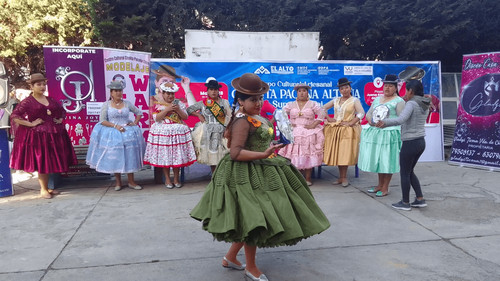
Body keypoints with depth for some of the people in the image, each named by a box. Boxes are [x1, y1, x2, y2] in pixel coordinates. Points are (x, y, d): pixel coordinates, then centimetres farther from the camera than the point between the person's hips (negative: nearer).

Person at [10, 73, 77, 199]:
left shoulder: (50, 100, 11)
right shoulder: (27, 102, -5)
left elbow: (62, 111, 27)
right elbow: (14, 116, -12)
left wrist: (60, 120, 10)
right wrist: (31, 124, -15)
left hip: (53, 135, 5)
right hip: (37, 135, -5)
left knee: (50, 162, 9)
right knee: (41, 162, -1)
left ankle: (46, 188, 22)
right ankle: (43, 190, 10)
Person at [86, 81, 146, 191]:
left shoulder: (127, 103, 6)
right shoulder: (106, 104, 1)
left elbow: (139, 113, 19)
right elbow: (102, 121, -4)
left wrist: (135, 123, 4)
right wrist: (115, 126, -15)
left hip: (128, 133, 2)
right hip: (112, 133, -1)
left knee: (129, 156, 0)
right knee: (115, 157, 1)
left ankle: (131, 181, 9)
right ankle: (118, 182, 14)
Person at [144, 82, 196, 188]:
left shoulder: (179, 103, 11)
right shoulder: (157, 105, 5)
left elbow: (185, 117, 4)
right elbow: (157, 118, -8)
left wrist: (178, 110, -12)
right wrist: (167, 109, -15)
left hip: (178, 132, 2)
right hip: (163, 132, -1)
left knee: (177, 155, 1)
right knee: (164, 156, -1)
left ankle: (176, 178, 14)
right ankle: (167, 179, 12)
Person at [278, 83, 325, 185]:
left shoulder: (313, 104, 9)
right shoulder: (290, 105, 14)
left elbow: (322, 114, 0)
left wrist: (313, 125, -9)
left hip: (309, 133, -1)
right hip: (293, 132, 2)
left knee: (308, 154, -12)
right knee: (294, 154, -10)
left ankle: (308, 178, -6)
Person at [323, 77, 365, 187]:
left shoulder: (354, 100, -1)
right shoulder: (335, 100, 12)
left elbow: (361, 113, -13)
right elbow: (323, 108, 18)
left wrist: (350, 123, -19)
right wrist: (328, 118, 5)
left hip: (348, 130, -4)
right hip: (335, 129, 5)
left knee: (345, 153, -5)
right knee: (337, 153, 4)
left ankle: (344, 178, 3)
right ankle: (341, 177, 12)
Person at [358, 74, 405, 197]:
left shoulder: (399, 101, -1)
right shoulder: (377, 99, 18)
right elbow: (368, 113, 20)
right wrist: (370, 120, -2)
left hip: (389, 134, -6)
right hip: (375, 133, 6)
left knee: (387, 160, -3)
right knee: (377, 159, 11)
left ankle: (385, 188, 7)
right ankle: (380, 184, 25)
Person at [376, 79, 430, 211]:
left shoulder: (411, 104, -15)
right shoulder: (425, 104, 10)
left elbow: (401, 119, -30)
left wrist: (384, 122, -21)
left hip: (410, 142, -8)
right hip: (421, 142, 8)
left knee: (404, 173, 6)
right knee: (410, 171, 21)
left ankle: (405, 203, 16)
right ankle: (420, 199, 21)